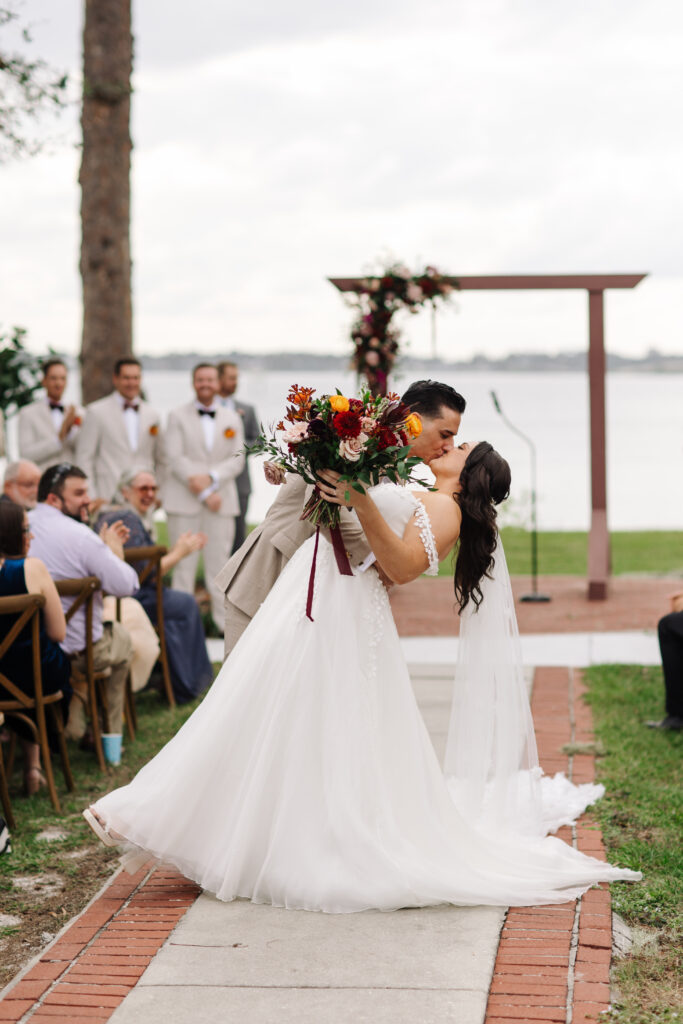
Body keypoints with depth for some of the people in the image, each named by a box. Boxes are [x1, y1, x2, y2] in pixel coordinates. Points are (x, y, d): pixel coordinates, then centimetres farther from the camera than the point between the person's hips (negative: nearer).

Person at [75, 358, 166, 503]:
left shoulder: (153, 415, 16)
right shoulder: (97, 412, 4)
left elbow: (162, 462, 20)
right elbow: (84, 458, 0)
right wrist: (91, 497, -6)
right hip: (108, 499, -3)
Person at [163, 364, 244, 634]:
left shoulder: (232, 419, 15)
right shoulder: (178, 416, 6)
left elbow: (237, 460, 6)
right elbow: (176, 459, -4)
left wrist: (211, 477, -13)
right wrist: (204, 493, -12)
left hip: (222, 501, 2)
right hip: (184, 501, -2)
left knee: (219, 563, 2)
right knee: (184, 564, -3)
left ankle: (225, 622, 7)